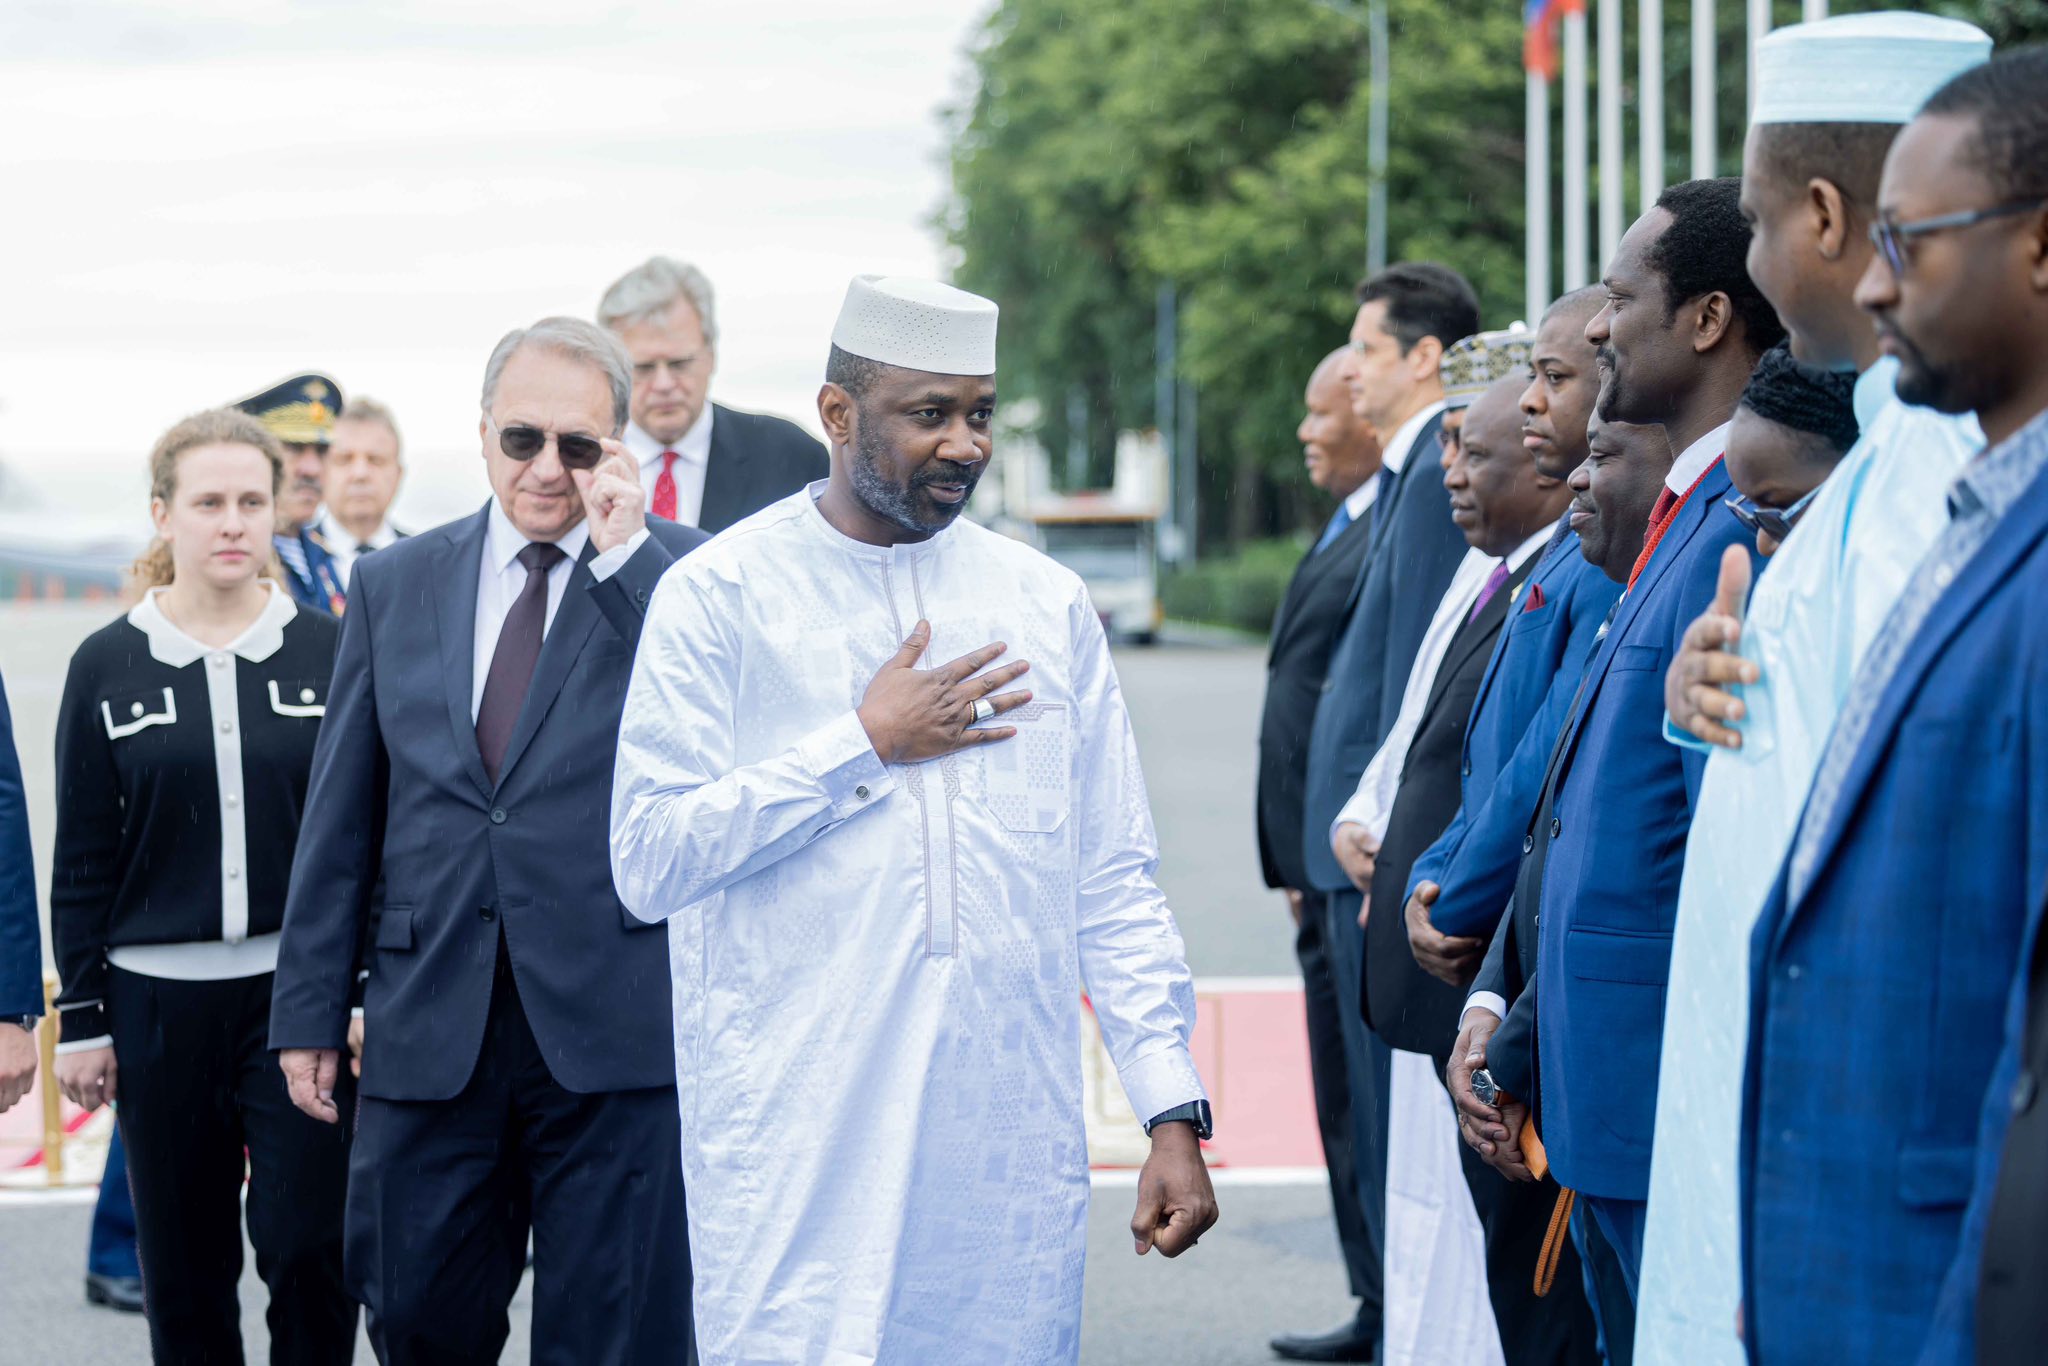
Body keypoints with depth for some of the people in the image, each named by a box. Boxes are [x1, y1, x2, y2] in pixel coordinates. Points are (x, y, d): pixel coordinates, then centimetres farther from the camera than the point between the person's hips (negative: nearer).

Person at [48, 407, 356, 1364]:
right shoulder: (108, 666, 3)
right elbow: (83, 862, 5)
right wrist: (80, 1018, 2)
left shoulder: (328, 653, 2)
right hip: (160, 1001, 1)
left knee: (308, 1249, -8)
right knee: (184, 1270, 7)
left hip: (299, 994, -1)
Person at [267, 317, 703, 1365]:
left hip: (615, 1034, -3)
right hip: (430, 1031, 3)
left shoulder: (676, 573, 1)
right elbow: (340, 814, 12)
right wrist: (310, 1010, 9)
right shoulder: (395, 583, 11)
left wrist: (624, 551, -16)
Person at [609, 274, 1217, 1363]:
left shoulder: (1046, 605, 12)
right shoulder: (720, 598, 0)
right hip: (796, 1141, -3)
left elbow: (1113, 885, 11)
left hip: (1011, 1144, 3)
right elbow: (650, 863, -8)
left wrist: (1173, 1113, 4)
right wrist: (867, 743, -8)